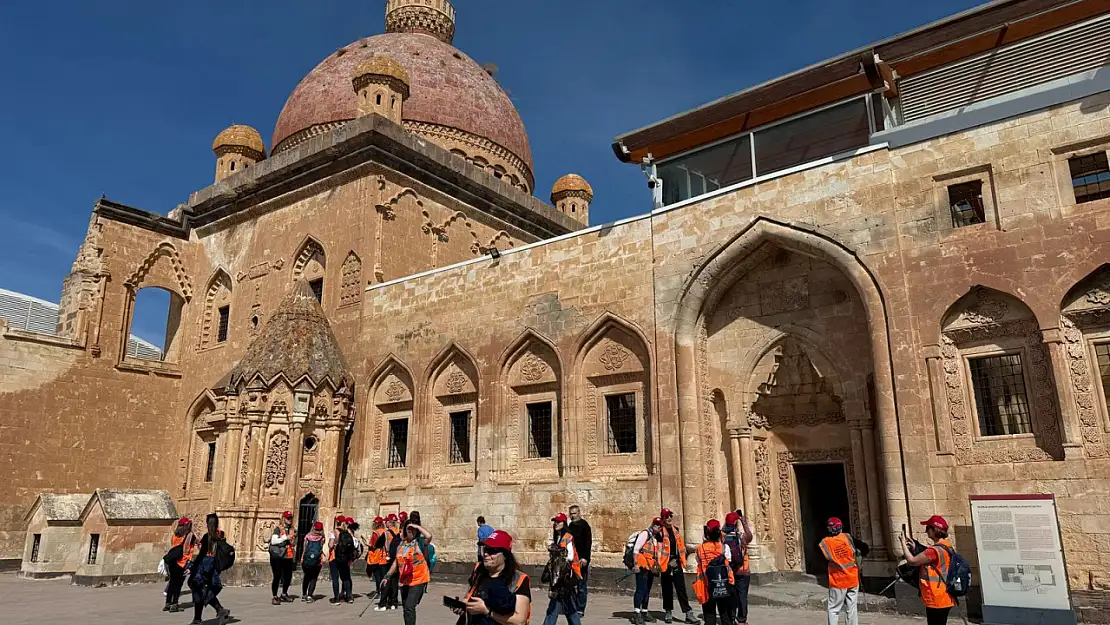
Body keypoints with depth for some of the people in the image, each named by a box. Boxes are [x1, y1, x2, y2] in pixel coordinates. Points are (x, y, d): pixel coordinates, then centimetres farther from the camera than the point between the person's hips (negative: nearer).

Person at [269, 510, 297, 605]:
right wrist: (285, 537, -18)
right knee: (277, 576, -4)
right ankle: (275, 597, 5)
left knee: (288, 576, 9)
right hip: (277, 557, -6)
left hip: (288, 557, 6)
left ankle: (284, 594, 28)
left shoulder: (293, 530, 12)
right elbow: (273, 541, -16)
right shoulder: (278, 529, -4)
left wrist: (294, 556, 17)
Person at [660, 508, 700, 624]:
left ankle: (688, 613, -2)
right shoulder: (661, 532, -9)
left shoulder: (677, 530, 11)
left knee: (681, 589, -1)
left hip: (677, 564, 4)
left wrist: (681, 560, 16)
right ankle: (668, 613, 20)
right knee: (667, 590, 7)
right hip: (665, 565, -4)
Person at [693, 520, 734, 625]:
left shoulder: (701, 548, -8)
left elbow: (700, 564, 1)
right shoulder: (725, 547, -8)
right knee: (725, 614, 12)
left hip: (708, 587, 0)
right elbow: (729, 565, -4)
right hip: (724, 587, 0)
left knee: (709, 615, 9)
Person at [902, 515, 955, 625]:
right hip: (943, 600, 10)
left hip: (936, 601, -10)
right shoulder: (945, 546, 10)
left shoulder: (936, 550, -22)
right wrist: (915, 548, 9)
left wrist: (903, 542, -10)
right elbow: (926, 560, 19)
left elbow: (912, 561, -20)